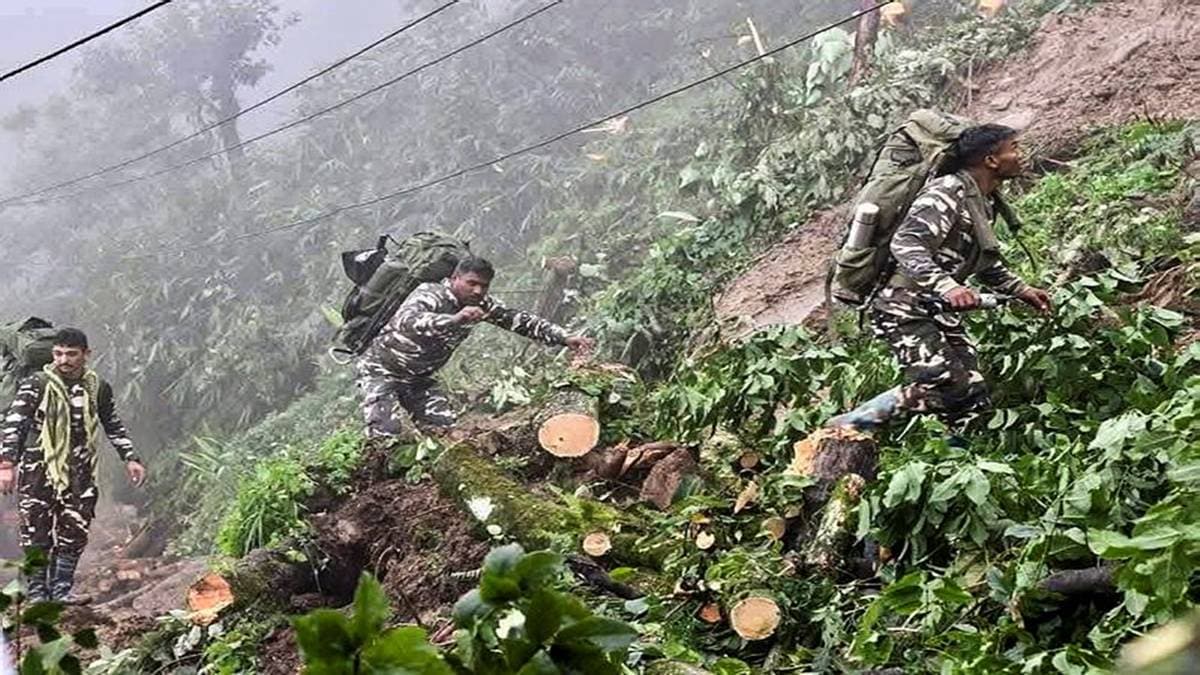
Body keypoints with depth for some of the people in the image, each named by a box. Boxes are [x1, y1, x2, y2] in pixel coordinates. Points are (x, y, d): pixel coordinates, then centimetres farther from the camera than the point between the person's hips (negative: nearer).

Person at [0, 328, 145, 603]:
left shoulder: (98, 388, 7)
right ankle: (36, 592, 6)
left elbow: (113, 426, 20)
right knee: (37, 532, -3)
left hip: (80, 472, 3)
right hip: (39, 470, -3)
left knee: (74, 532, 1)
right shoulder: (36, 385, -5)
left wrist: (130, 458, 17)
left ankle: (61, 589, 11)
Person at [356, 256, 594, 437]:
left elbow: (520, 320, -2)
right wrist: (455, 319, -64)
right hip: (380, 371, -7)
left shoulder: (480, 304, -5)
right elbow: (408, 322, -48)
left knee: (444, 429, -6)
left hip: (418, 377, 7)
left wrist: (564, 337, -14)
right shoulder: (429, 295, -27)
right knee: (385, 433, -22)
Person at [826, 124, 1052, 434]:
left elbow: (987, 265, 32)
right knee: (946, 384, -25)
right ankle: (849, 426, -17)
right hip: (905, 307, -10)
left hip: (939, 312, 10)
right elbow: (906, 244, -28)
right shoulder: (948, 191, -15)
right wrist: (946, 286, -41)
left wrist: (1021, 290, 20)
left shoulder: (982, 203, 16)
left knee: (973, 403, 0)